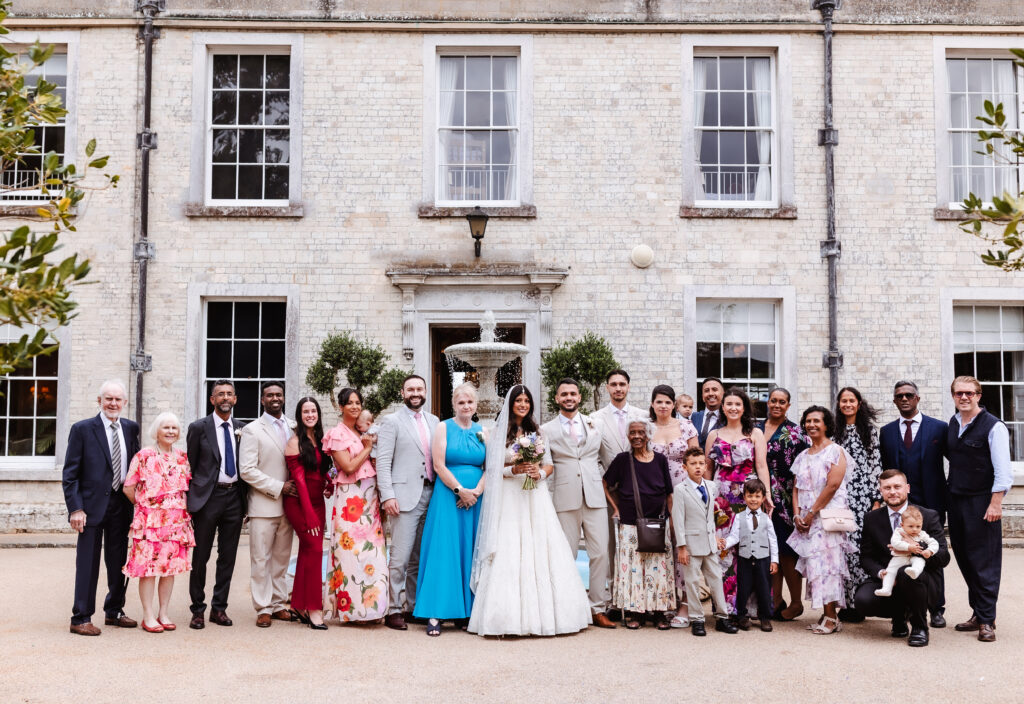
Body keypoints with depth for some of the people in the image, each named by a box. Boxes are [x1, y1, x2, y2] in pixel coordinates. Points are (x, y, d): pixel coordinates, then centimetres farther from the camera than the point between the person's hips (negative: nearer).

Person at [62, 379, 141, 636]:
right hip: (92, 504, -5)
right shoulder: (82, 429, -5)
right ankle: (81, 618, 9)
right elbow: (70, 474, -7)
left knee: (119, 562, 13)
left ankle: (114, 611, 27)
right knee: (88, 564, 0)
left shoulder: (131, 428, 8)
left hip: (121, 505, 5)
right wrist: (75, 508, -14)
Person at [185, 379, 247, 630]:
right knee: (200, 557, 3)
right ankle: (198, 610, 14)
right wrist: (187, 503, -3)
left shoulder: (242, 429, 9)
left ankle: (219, 608, 18)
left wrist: (245, 500, 7)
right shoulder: (198, 428, 0)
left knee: (228, 557, 8)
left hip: (234, 497, 3)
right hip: (208, 496, -3)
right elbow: (189, 467, 1)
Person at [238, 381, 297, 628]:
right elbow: (247, 470, -9)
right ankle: (263, 608, 7)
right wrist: (279, 487, -13)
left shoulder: (294, 428, 11)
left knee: (282, 557, 10)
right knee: (261, 559, -1)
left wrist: (297, 486, 1)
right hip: (263, 505, -4)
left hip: (288, 503, 4)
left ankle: (279, 604, 19)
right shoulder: (252, 430, -3)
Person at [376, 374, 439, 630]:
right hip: (404, 497, -5)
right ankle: (393, 610, 1)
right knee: (400, 558, -6)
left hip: (430, 494, 5)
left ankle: (413, 606, 18)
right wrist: (387, 496, -12)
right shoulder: (392, 422, 2)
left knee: (419, 558, 9)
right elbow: (383, 462, -4)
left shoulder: (433, 421, 16)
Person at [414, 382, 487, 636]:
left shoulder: (482, 431, 11)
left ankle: (466, 610, 11)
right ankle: (435, 614, -4)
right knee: (443, 551, -5)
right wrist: (460, 490, -12)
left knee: (470, 552, 5)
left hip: (476, 498, 4)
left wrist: (477, 491, -10)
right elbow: (439, 465, -7)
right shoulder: (443, 428, 1)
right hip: (448, 497, -4)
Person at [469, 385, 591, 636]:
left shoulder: (536, 432, 14)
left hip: (534, 496, 3)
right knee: (509, 555, -9)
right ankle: (512, 616, -6)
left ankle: (542, 613, 2)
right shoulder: (498, 432, 4)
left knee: (540, 551, -3)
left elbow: (548, 465, 14)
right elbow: (491, 469, 0)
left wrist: (540, 472, -7)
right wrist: (514, 469, -14)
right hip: (508, 497, -3)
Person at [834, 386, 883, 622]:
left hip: (863, 495, -2)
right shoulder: (835, 431, 12)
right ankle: (846, 602, 5)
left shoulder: (869, 430, 6)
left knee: (861, 544, -8)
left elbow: (876, 465, 2)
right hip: (839, 496, 2)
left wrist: (877, 498, -4)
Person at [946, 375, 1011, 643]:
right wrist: (947, 492, 10)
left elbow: (1002, 470, -12)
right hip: (955, 499, 6)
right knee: (964, 558, 10)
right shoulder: (952, 423, 9)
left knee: (984, 561, -2)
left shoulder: (994, 427, -10)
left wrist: (995, 503, -17)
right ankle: (977, 613, 21)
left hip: (981, 501, -6)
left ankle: (986, 620, 4)